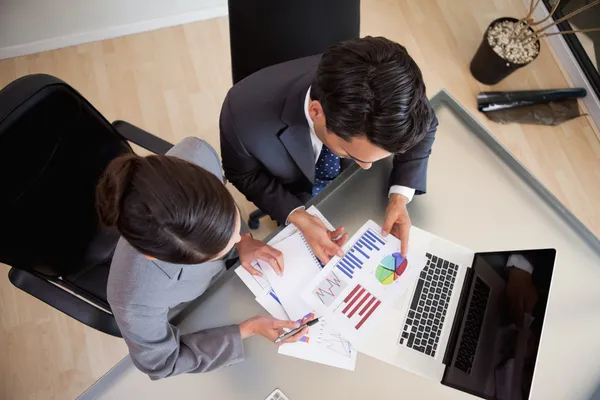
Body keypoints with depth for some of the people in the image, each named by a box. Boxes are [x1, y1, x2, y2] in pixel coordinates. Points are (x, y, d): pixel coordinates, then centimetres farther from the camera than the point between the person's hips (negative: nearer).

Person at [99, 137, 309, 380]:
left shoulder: (197, 155, -39)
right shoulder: (136, 301, -47)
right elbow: (161, 363, -23)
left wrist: (242, 241, -24)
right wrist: (248, 330, -26)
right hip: (193, 319, -1)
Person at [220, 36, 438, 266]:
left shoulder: (384, 95, -37)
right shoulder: (244, 115, -43)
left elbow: (423, 126, -13)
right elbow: (244, 174, -20)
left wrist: (400, 195, -27)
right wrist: (298, 218, -34)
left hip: (353, 178, 2)